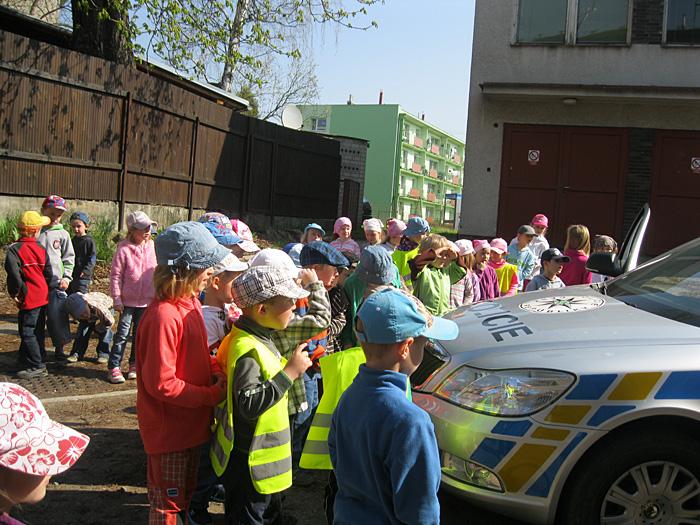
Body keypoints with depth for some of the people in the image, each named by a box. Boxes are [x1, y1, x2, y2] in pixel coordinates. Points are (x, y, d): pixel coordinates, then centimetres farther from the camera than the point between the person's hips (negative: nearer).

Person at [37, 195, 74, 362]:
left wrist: (66, 278, 1)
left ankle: (60, 348, 11)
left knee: (57, 316, -2)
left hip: (56, 284, 0)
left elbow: (69, 259, 11)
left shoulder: (62, 234, 6)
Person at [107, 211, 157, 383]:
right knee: (122, 333, -2)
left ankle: (135, 364, 24)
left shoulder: (152, 248, 3)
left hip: (147, 301, 4)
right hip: (128, 301, -4)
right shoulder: (124, 250, -9)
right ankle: (114, 367, 5)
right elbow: (115, 275, -7)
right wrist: (117, 299, -9)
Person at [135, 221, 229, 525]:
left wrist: (217, 372, -4)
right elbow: (161, 382, -26)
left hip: (192, 424, 9)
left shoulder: (191, 304, 4)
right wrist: (210, 395, -20)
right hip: (169, 429, -9)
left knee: (186, 495, 25)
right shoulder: (164, 315, -26)